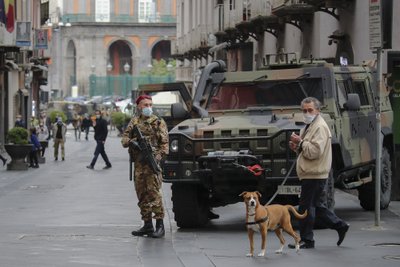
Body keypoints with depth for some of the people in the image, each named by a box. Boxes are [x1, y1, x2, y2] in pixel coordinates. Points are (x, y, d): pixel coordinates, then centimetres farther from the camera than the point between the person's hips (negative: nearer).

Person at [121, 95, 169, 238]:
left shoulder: (158, 122, 3)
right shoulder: (134, 122, 16)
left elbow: (164, 143, -2)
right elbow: (124, 139, 11)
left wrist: (159, 156, -17)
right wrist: (131, 141, -11)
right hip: (138, 163, 5)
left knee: (154, 192, -12)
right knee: (142, 194, 8)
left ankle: (160, 225, -11)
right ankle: (147, 225, 15)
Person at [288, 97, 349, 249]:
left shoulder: (320, 127, -13)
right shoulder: (309, 127, 20)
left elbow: (314, 151, -23)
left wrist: (300, 142, -15)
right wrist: (297, 147, 9)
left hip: (314, 175, -10)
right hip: (310, 174, 10)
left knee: (306, 207, -6)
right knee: (318, 206, 15)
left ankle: (306, 240, 0)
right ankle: (341, 226, 21)